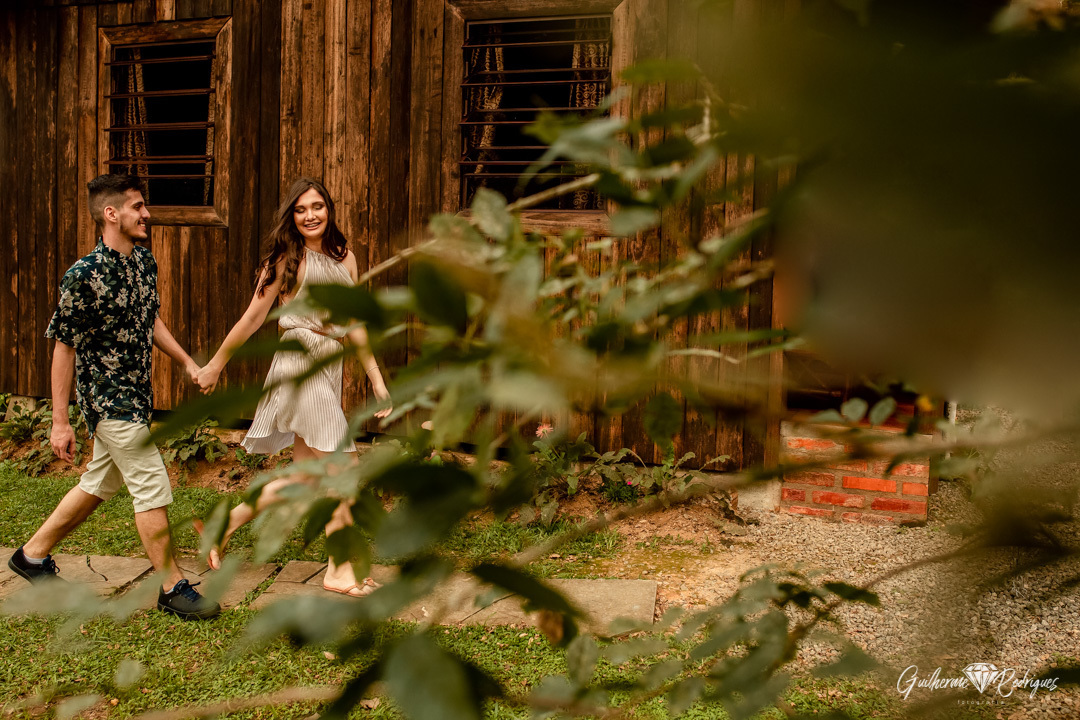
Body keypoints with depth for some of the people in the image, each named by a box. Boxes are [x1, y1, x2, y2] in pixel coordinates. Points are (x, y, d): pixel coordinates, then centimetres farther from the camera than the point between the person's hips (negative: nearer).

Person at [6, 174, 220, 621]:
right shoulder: (83, 277, -19)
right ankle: (172, 587, 6)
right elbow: (64, 348, -15)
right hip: (109, 399, -9)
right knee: (153, 491, -6)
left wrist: (187, 362, 14)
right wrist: (60, 421, -13)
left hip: (136, 395, 9)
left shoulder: (144, 261, 4)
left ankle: (34, 554, 36)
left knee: (100, 484, 19)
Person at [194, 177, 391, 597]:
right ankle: (340, 571, 3)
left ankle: (226, 522, 26)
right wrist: (215, 365, 7)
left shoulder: (344, 258, 13)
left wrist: (377, 381, 12)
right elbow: (254, 316, 2)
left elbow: (354, 326, 15)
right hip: (299, 363, -7)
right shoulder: (287, 258, -4)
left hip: (329, 369, 7)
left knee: (302, 477, 10)